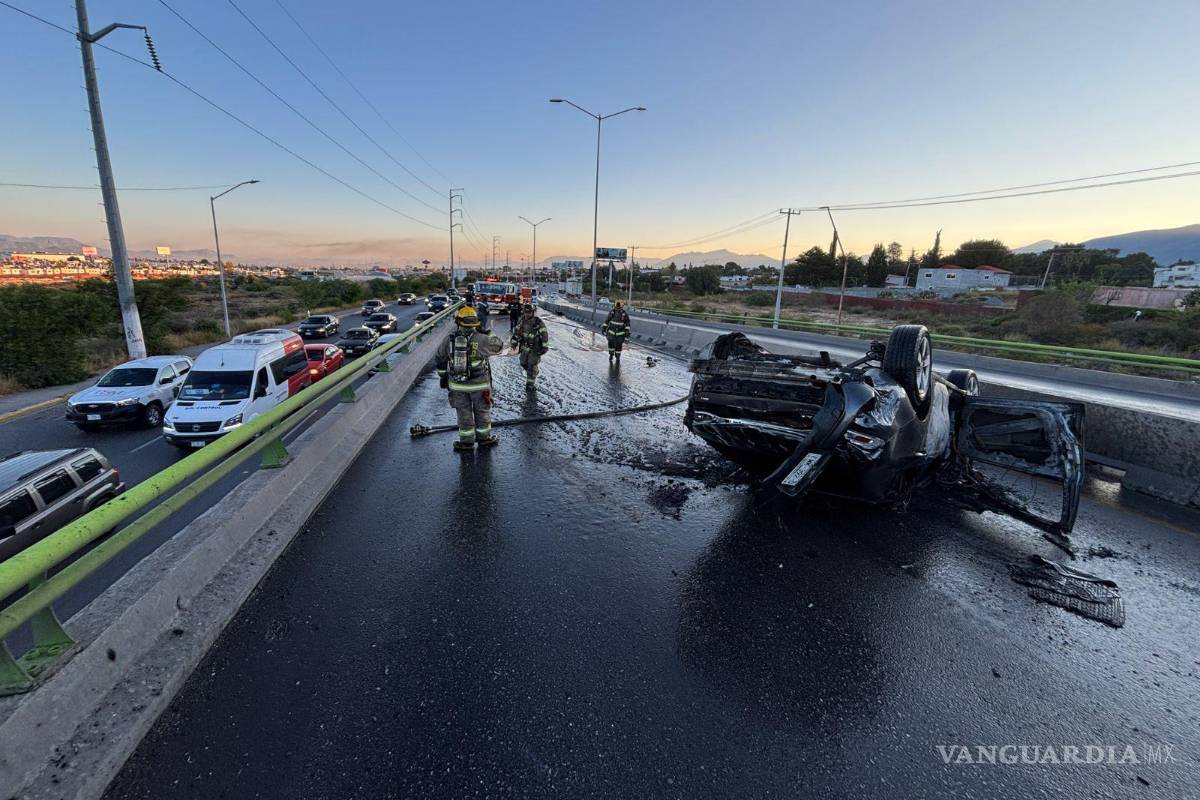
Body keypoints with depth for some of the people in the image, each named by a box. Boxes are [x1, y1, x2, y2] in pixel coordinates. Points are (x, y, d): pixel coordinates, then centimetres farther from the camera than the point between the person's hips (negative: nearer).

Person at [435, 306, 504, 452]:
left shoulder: (449, 340, -4)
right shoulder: (481, 339, -14)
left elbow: (440, 359, 7)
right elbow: (499, 345, 1)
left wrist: (443, 377, 20)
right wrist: (487, 334, 12)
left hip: (457, 385, 2)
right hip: (479, 384, -2)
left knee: (463, 413, 14)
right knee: (482, 411, 16)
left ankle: (466, 442, 23)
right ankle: (484, 438, 29)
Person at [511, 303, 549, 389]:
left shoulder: (538, 322, -20)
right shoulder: (522, 321, -4)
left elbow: (544, 334, -17)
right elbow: (516, 330, 10)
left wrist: (545, 347, -18)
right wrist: (514, 341, 8)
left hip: (535, 348, -6)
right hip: (525, 346, 6)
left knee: (532, 366, -1)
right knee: (523, 363, 19)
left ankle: (530, 383, 14)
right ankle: (534, 372, 46)